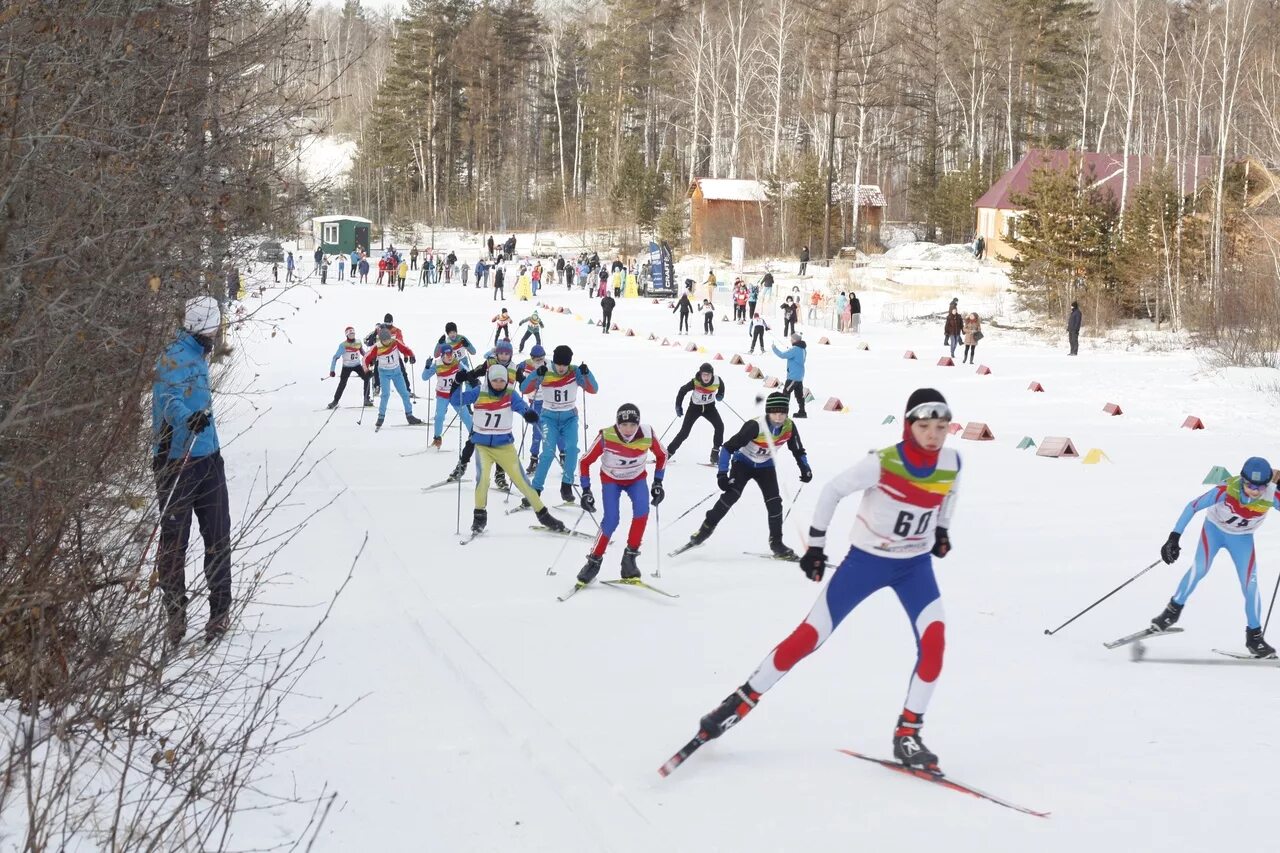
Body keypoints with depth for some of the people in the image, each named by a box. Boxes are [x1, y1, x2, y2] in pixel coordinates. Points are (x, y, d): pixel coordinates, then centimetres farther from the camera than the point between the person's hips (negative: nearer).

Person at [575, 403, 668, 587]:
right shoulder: (606, 437, -29)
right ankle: (594, 561, 0)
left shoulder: (647, 434, -24)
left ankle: (630, 557, -15)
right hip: (611, 480, -2)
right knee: (611, 521, -19)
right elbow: (585, 462, -16)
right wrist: (586, 491, -19)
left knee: (642, 510, -27)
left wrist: (658, 483, -6)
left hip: (637, 479, 2)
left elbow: (662, 456, -3)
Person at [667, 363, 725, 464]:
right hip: (695, 407, -2)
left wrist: (720, 395, -3)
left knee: (719, 426, -18)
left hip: (709, 407, 2)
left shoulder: (717, 381, -22)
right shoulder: (695, 382, -30)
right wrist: (678, 407, -13)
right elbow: (682, 391, -12)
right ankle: (669, 452, 9)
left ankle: (715, 453, -6)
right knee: (684, 432, -6)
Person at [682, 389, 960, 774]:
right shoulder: (882, 464, -24)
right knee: (809, 637, -4)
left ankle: (907, 734, -6)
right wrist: (815, 544, -5)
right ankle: (743, 700, 12)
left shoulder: (952, 463, -11)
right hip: (866, 559, -3)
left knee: (933, 640, -18)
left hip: (915, 564, 3)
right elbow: (832, 491, -10)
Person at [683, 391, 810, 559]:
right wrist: (722, 474, -32)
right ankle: (706, 528, -10)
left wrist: (805, 469, -8)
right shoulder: (755, 426, -33)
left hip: (765, 466, 4)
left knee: (774, 502, -8)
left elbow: (798, 451, 3)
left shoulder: (789, 427, -19)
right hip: (743, 462, -4)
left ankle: (776, 543, 4)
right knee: (731, 495, -23)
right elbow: (728, 447, -29)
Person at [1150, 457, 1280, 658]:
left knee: (1250, 584, -6)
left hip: (1242, 538, 2)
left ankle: (1254, 635, 9)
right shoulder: (1226, 490, -34)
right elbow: (1193, 506, -26)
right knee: (1200, 568, -23)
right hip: (1214, 528, -2)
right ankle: (1173, 610, -6)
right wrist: (1174, 537, -29)